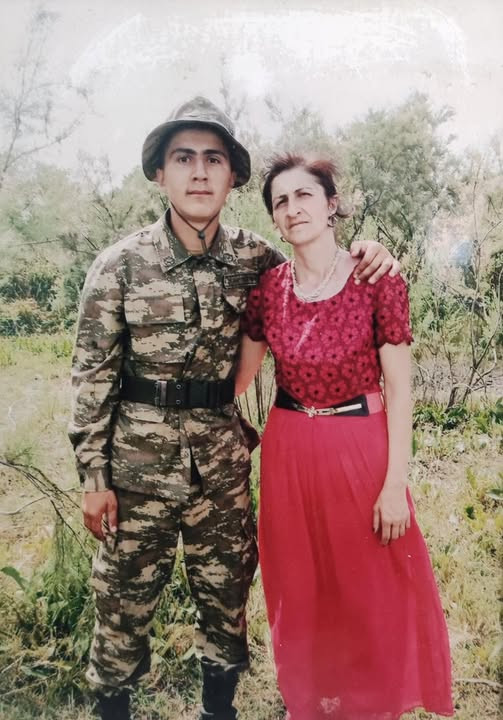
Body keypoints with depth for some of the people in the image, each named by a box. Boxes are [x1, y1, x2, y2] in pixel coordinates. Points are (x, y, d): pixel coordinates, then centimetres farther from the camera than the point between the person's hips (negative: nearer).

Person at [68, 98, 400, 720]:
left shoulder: (253, 259, -1)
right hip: (139, 461, -2)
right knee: (124, 600, 12)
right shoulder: (121, 265, -8)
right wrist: (94, 476, -4)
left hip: (222, 459, 3)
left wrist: (361, 254, -6)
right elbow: (92, 375, -4)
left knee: (227, 595, 17)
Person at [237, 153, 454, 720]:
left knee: (370, 589, 14)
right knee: (300, 588, 18)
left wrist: (395, 483, -12)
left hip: (361, 451, -3)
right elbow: (242, 371, 8)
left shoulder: (378, 280, -12)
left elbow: (399, 388, -10)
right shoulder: (269, 286, -2)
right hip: (289, 454, 3)